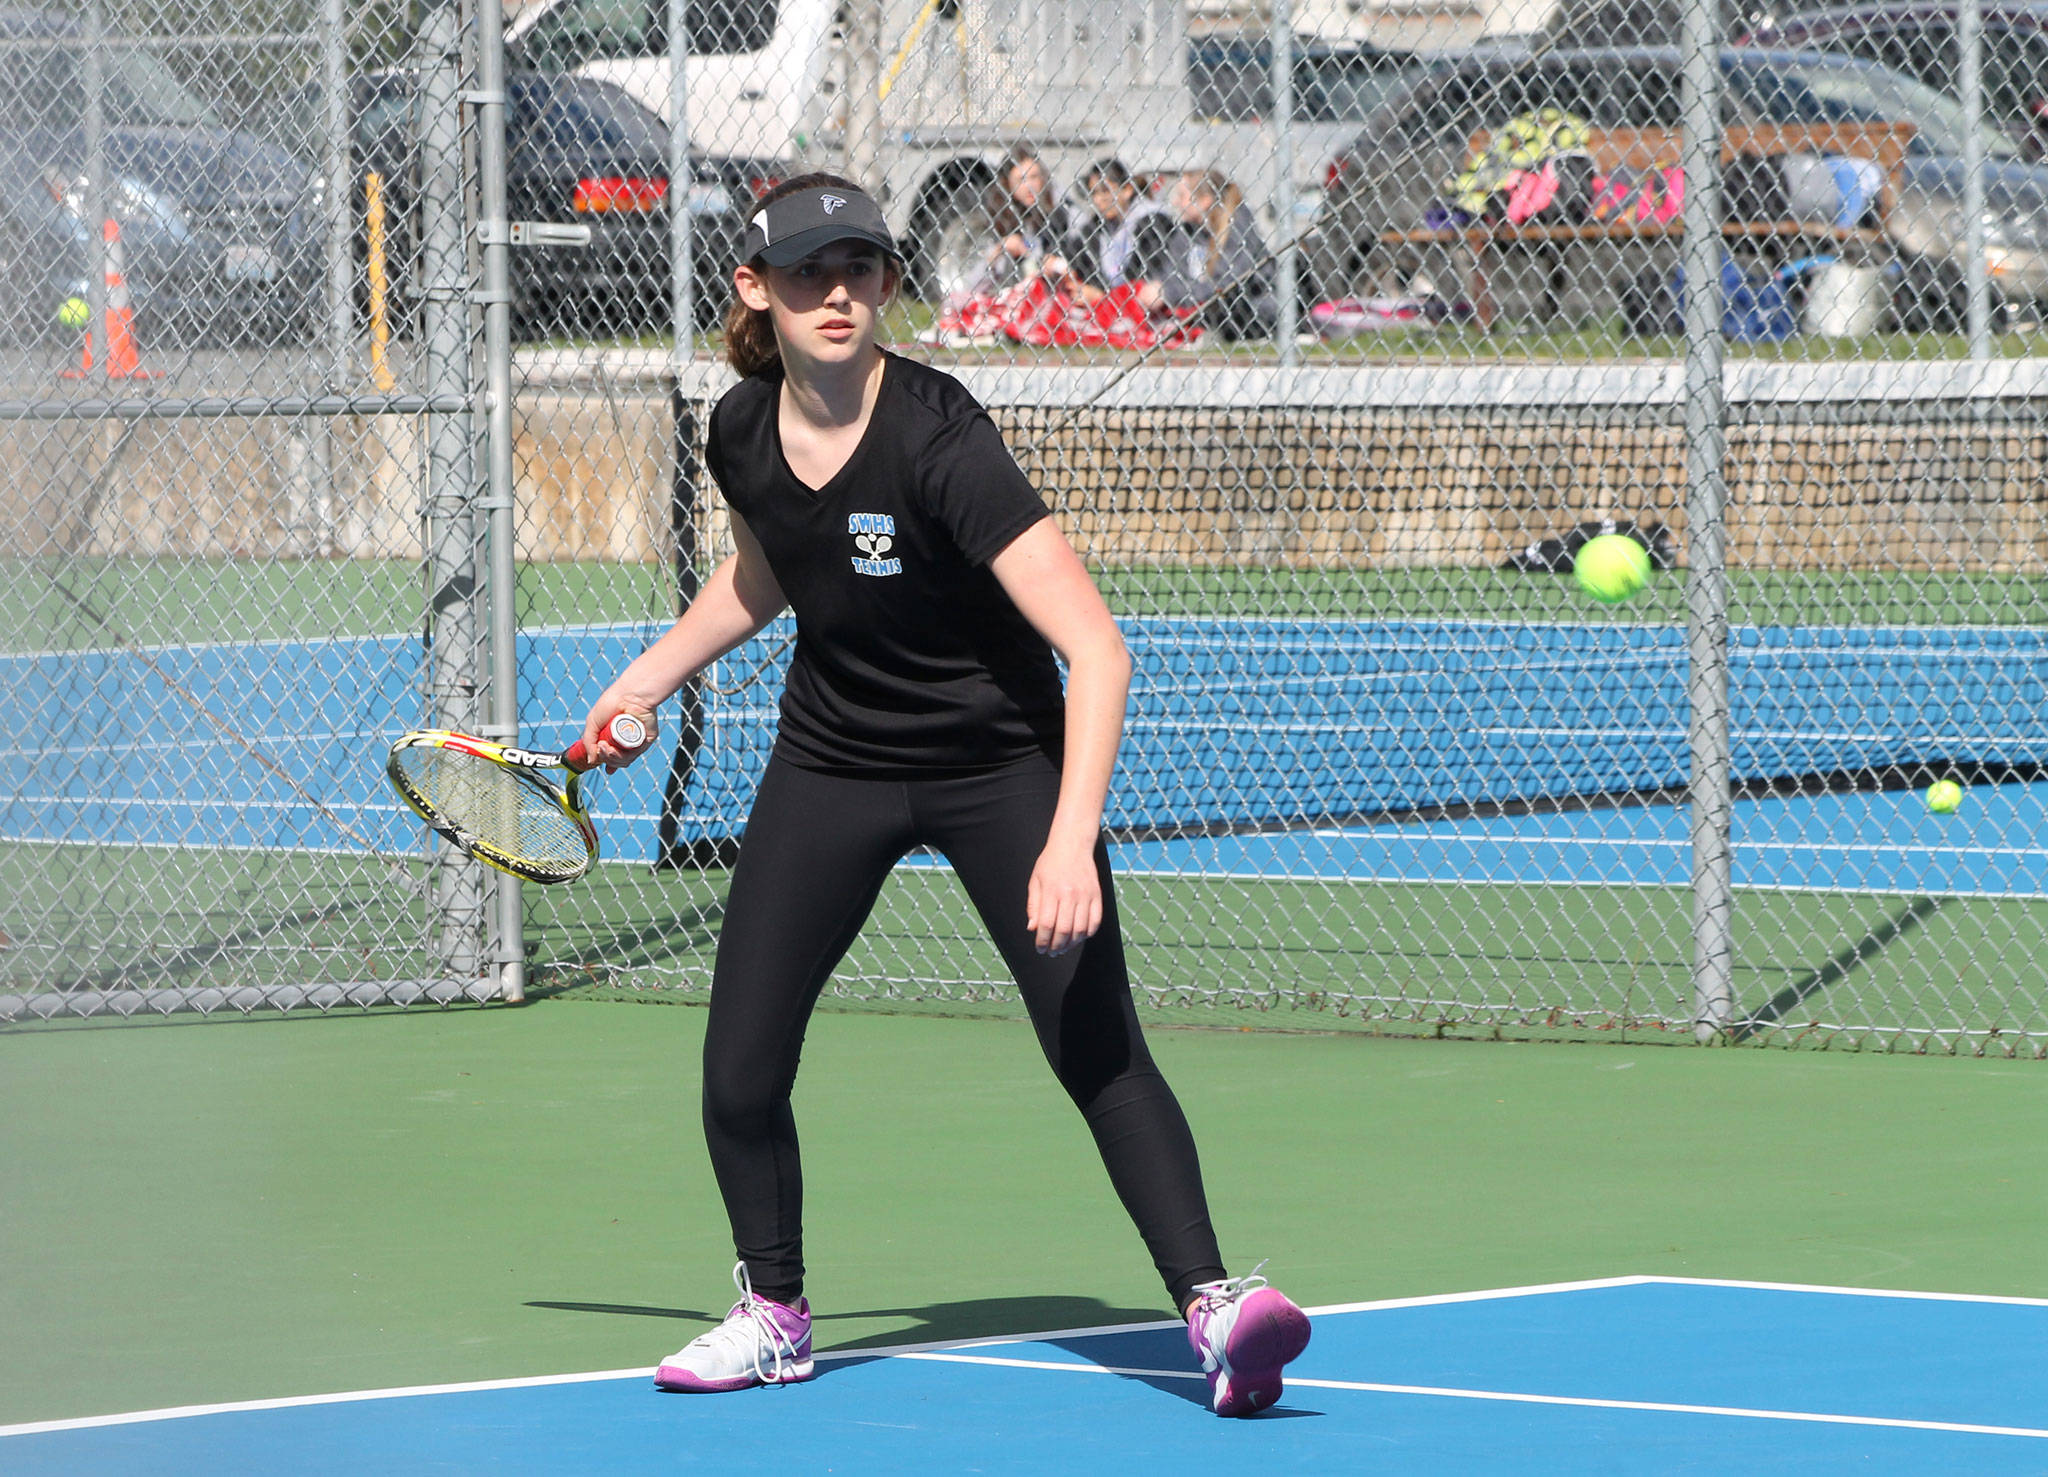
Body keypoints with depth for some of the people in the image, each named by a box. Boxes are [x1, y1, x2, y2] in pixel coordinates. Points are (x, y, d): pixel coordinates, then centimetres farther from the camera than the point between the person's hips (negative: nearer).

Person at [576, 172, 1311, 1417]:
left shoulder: (936, 441, -29)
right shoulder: (744, 435, -9)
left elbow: (1096, 649, -35)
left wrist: (1071, 844, -44)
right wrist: (649, 678, 19)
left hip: (999, 763, -5)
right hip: (833, 764, 5)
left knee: (1097, 1049, -19)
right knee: (740, 1073, 1)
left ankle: (1216, 1308, -16)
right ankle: (775, 1315, 22)